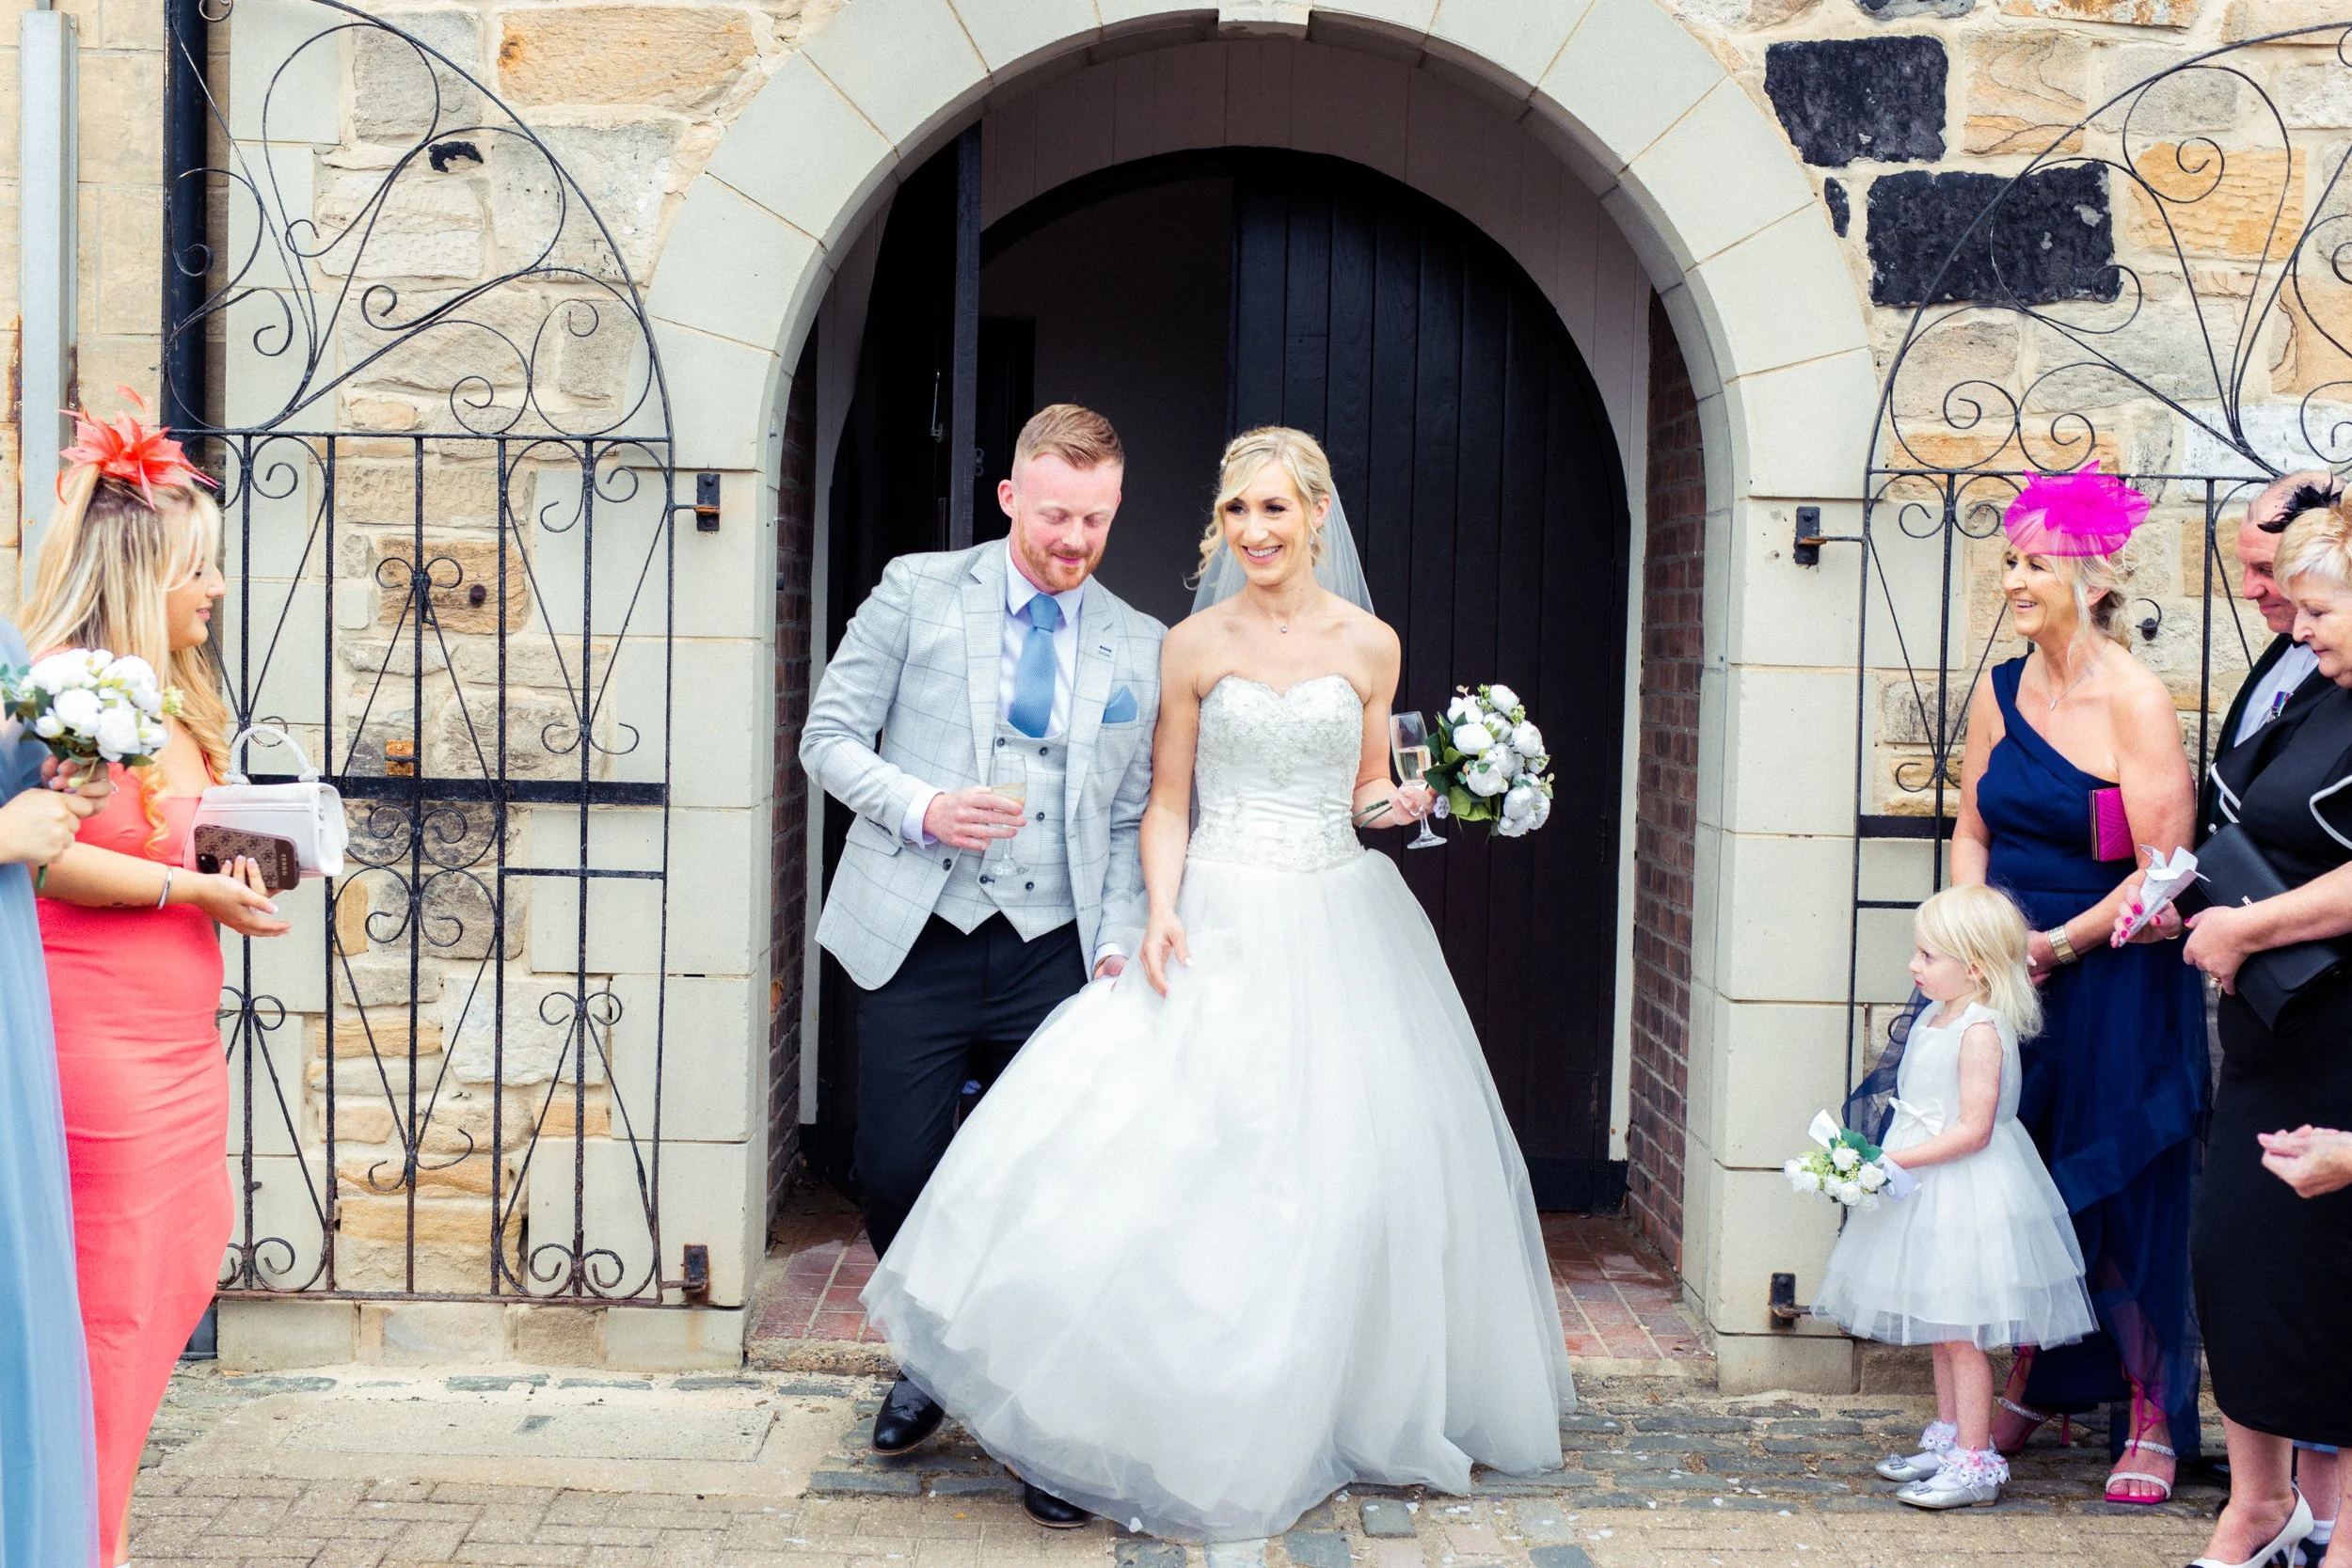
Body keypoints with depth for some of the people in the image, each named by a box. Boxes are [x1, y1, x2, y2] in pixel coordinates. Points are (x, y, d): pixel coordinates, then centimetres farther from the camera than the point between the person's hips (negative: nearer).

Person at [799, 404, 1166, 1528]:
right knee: (894, 1179, 0)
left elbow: (1136, 818, 10)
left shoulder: (1141, 648, 8)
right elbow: (830, 736, 3)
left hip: (1055, 955, 1)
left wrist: (1120, 942, -3)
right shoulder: (918, 593, 3)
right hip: (918, 943, -1)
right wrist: (920, 807, -13)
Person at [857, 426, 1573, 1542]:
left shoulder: (1369, 645, 4)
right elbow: (1167, 802, 3)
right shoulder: (1195, 646, 2)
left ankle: (1341, 1403, 26)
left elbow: (1369, 792, 13)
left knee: (1351, 1162, 6)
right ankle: (1189, 1414, 5)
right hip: (1222, 924, -1)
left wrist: (1397, 808, -8)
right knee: (1194, 1149, -9)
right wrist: (1161, 908, -11)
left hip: (1341, 926, 1)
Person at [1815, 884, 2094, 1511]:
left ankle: (1975, 1462, 4)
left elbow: (1973, 1130, -24)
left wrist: (1896, 1160, -24)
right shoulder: (1935, 1019, 8)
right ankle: (1946, 1439, 29)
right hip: (1931, 1197, 10)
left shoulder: (1980, 1033, -20)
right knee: (1942, 1327, 17)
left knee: (1960, 1330, -3)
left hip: (1966, 1196, -10)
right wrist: (1881, 1160, 12)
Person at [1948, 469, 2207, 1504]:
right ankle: (2033, 1391, 28)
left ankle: (2154, 1422, 17)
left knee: (2120, 1205, 2)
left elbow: (2164, 871, -15)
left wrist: (2059, 944, -15)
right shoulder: (1999, 693, 6)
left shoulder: (2136, 701, -13)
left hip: (2112, 988, -6)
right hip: (2009, 975, 6)